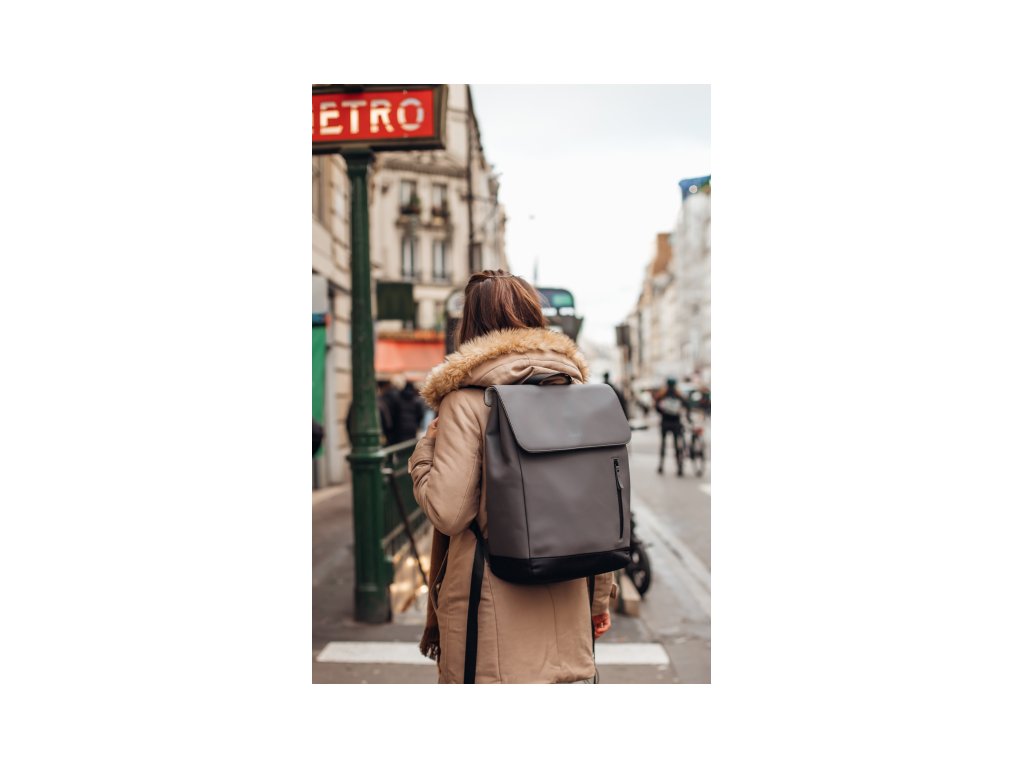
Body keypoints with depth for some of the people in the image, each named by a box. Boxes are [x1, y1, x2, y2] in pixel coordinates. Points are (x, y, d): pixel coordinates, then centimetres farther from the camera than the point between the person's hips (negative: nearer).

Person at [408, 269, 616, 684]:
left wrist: (423, 452, 2)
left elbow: (448, 513, -16)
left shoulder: (466, 400, -11)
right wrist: (599, 599, 17)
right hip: (566, 601, 5)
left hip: (493, 606, -5)